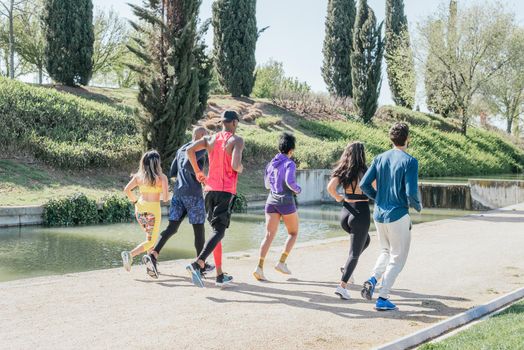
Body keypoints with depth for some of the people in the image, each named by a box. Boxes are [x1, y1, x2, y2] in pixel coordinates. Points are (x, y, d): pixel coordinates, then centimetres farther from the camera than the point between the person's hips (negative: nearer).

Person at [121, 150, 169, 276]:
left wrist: (134, 201, 8)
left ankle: (149, 258, 6)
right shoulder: (162, 177, -7)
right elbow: (165, 198, -11)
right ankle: (130, 254, -18)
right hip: (153, 210, -5)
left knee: (150, 236, 24)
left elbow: (127, 189, -7)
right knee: (150, 241, 3)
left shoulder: (138, 176, 2)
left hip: (140, 209, 5)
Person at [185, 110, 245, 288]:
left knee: (217, 230, 14)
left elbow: (190, 150, -1)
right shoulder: (237, 140, -5)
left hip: (209, 189, 6)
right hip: (226, 191, -6)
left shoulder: (210, 139, 11)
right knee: (219, 231, -9)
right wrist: (240, 169, 3)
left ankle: (220, 276, 16)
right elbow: (235, 165, -20)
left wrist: (197, 171, 10)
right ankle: (197, 264, -31)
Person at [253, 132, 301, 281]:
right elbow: (290, 181, -22)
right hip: (286, 201, -5)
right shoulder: (289, 163, -7)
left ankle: (260, 267, -13)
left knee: (269, 235, 0)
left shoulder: (271, 164, 11)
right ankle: (281, 262, 3)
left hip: (271, 201, 5)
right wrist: (297, 189, -3)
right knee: (293, 233, 14)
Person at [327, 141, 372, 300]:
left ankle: (347, 268, 18)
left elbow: (330, 187, -13)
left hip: (345, 213, 5)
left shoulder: (342, 171, 0)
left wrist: (337, 197, 5)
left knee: (365, 240, 31)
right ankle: (342, 285, -8)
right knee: (354, 253, 3)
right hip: (361, 214, -5)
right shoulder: (366, 172, -11)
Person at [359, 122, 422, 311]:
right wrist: (418, 206, 2)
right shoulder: (410, 161, -13)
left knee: (386, 252, 25)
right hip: (398, 216, -6)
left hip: (379, 215, 6)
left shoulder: (380, 158, 3)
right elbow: (411, 193, -19)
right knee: (397, 258, 9)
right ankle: (382, 299, 7)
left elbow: (364, 184, 1)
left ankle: (372, 280, 3)